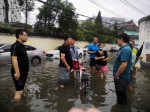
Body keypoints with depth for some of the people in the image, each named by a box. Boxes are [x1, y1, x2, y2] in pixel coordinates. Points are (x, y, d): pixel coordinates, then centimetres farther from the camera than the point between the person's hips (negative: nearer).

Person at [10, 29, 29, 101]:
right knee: (19, 91, -4)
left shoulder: (21, 46, 13)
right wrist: (17, 72, -34)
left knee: (21, 90, 19)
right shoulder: (15, 46, -18)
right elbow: (14, 59, -28)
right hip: (19, 73, -10)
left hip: (23, 72, 10)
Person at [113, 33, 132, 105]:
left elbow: (124, 65, -31)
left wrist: (116, 75, -19)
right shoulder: (125, 48, 10)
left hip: (122, 77, -10)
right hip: (121, 76, 10)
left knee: (121, 94, 5)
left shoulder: (125, 49, -24)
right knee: (120, 93, 24)